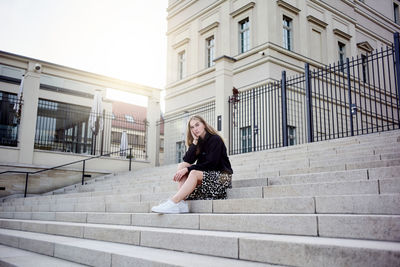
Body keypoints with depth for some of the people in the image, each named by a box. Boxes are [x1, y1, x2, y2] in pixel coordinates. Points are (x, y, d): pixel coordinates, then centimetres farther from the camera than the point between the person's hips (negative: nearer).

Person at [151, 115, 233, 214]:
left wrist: (188, 169, -21)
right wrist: (195, 141, -9)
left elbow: (211, 164, -18)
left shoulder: (215, 140, -8)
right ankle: (181, 203, -28)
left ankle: (172, 203, -40)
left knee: (194, 173, -31)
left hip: (221, 176, -7)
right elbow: (187, 160, -2)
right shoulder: (197, 143, 13)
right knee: (182, 165, -11)